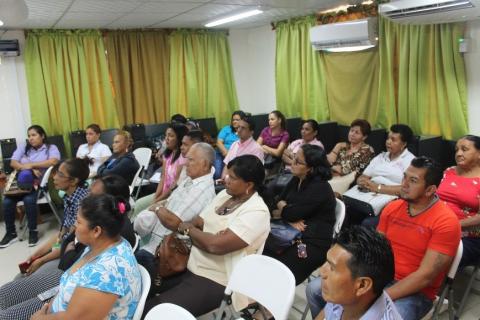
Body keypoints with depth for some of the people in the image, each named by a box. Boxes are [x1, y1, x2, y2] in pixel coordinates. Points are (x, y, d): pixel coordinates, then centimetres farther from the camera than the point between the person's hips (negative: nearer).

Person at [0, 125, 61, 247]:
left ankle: (33, 231, -16)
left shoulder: (51, 148, 5)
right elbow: (13, 163, 4)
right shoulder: (23, 147, 17)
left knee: (29, 199, -33)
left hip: (40, 183, -4)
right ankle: (11, 233, -2)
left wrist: (31, 165, -15)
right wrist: (29, 169, -14)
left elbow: (53, 161, -15)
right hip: (21, 182, 4)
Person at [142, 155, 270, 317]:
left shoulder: (257, 213, -19)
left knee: (148, 311, -17)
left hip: (214, 281, -8)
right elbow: (197, 223, 6)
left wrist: (187, 229, -9)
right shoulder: (225, 194, 6)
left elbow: (215, 245, -26)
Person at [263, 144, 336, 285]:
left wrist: (282, 206, 3)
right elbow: (278, 202, 7)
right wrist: (291, 218, -13)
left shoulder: (320, 189, -18)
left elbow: (291, 214, -20)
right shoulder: (296, 180, 9)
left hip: (313, 244, -8)